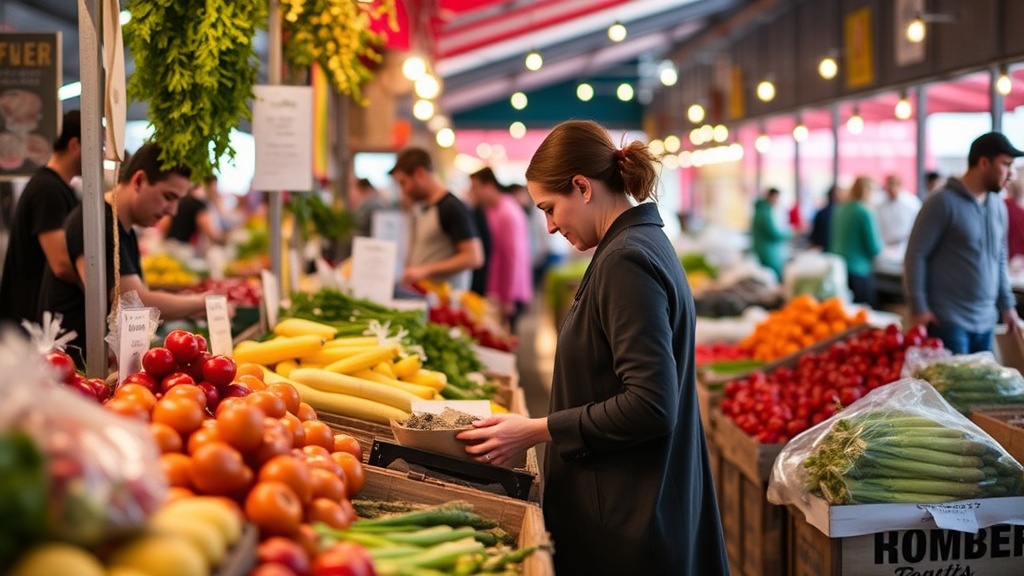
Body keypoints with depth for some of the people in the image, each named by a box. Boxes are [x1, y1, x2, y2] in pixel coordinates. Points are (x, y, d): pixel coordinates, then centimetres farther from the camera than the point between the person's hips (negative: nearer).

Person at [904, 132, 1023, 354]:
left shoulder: (998, 207, 11)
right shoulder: (944, 202, -9)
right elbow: (916, 254, -10)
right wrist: (919, 308, -13)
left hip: (986, 321, 7)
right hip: (949, 320, -7)